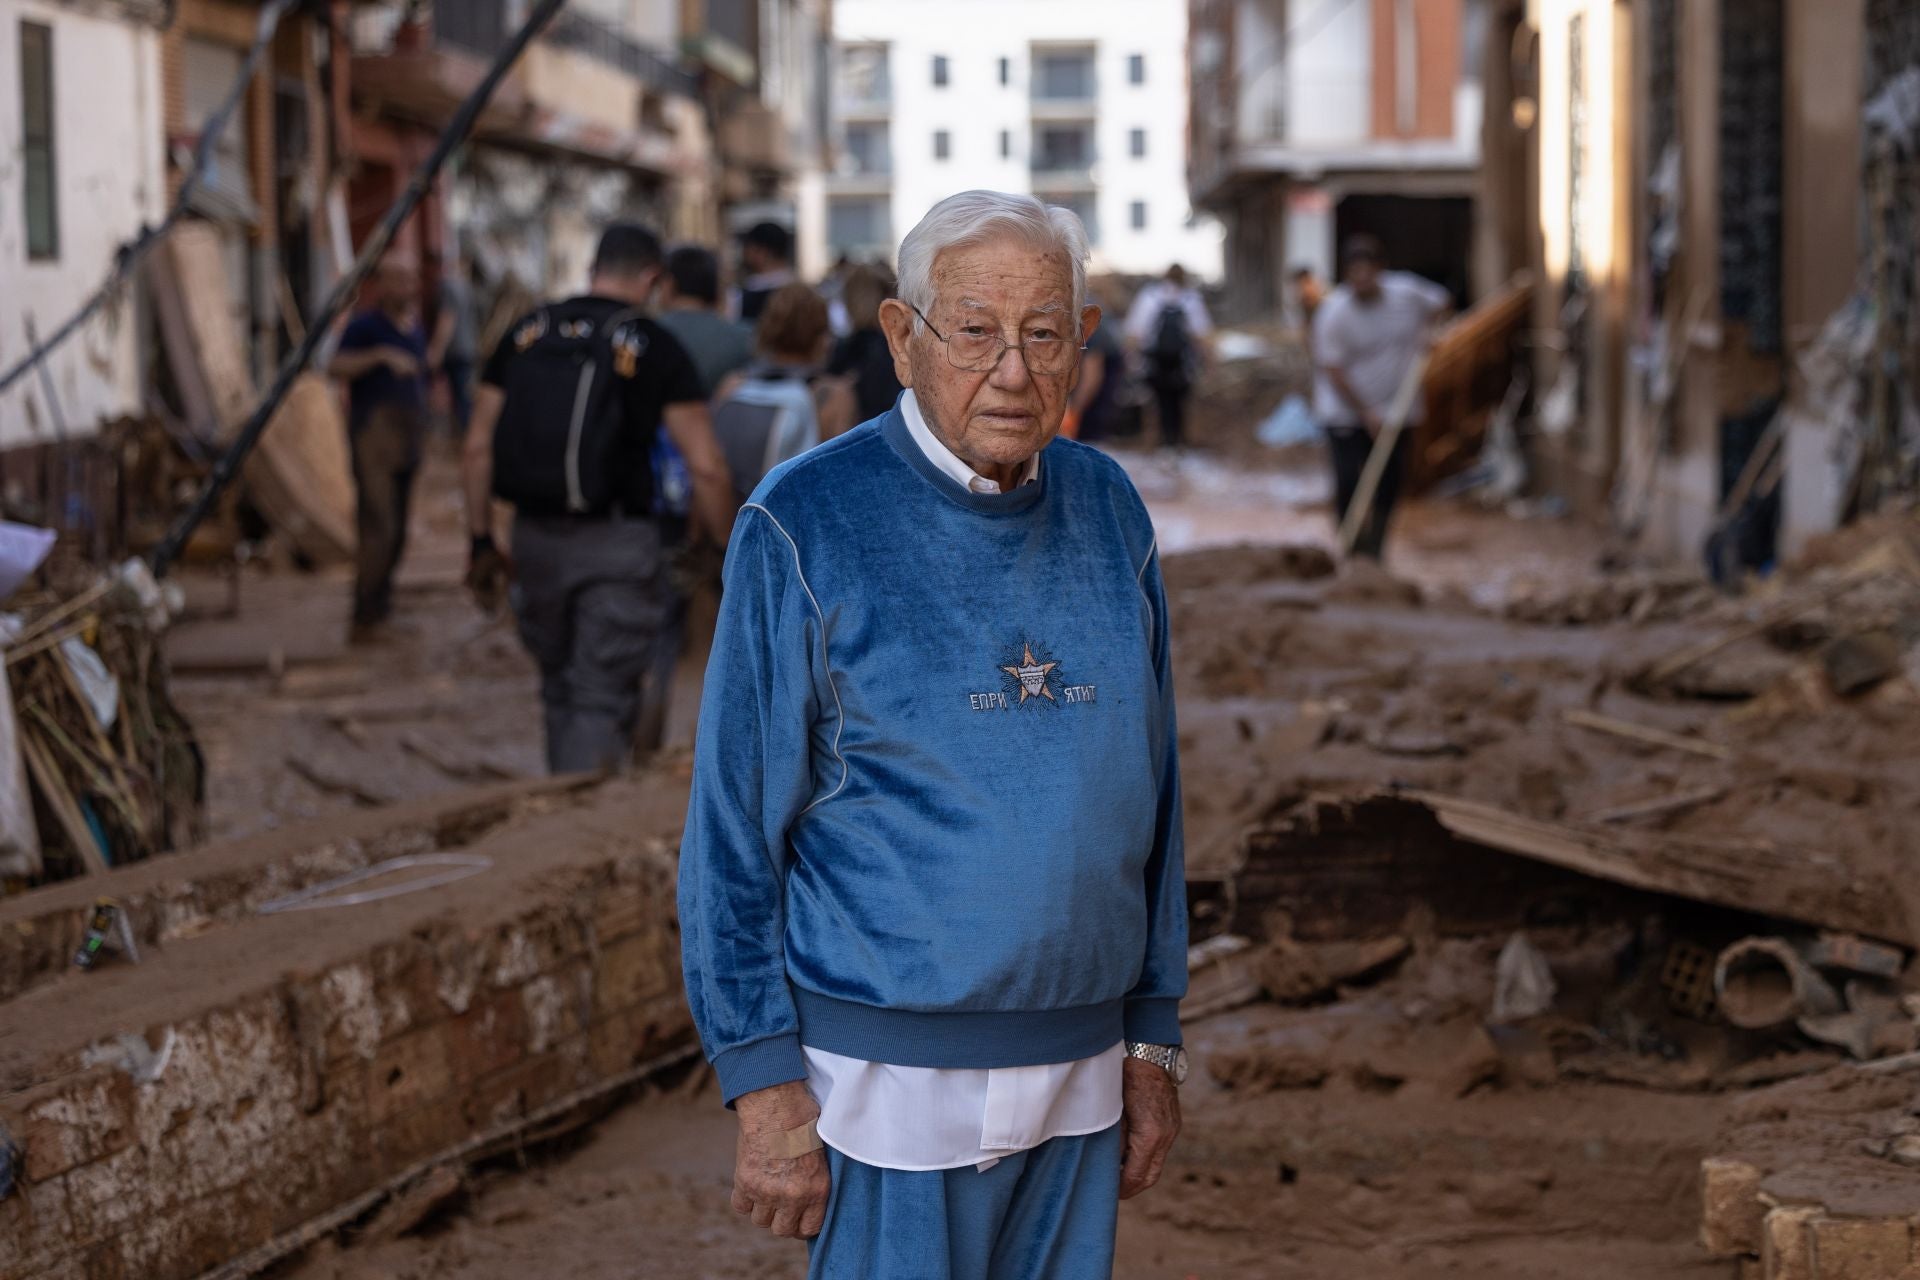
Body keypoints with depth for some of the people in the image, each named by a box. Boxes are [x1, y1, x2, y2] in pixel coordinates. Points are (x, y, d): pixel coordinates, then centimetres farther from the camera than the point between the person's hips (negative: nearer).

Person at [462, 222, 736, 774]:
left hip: (535, 537, 5)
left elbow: (479, 447, 7)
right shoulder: (655, 347, -5)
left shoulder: (526, 334, 7)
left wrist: (482, 541, 14)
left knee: (559, 688, 21)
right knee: (601, 702, 0)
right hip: (617, 542, -4)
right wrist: (727, 552, 2)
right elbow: (706, 468, -9)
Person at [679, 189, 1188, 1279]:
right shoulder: (806, 527, -10)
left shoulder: (1108, 509, 6)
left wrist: (1154, 1039, 10)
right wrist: (767, 1090, -12)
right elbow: (734, 827, -9)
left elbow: (1147, 788, 12)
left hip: (1077, 1073, 5)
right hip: (891, 1076, -5)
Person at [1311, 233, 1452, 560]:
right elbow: (1332, 371, -14)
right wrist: (1367, 413, -16)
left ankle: (1374, 554, 19)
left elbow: (1442, 302, 15)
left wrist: (1427, 330, -5)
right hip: (1347, 413, -4)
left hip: (1396, 410, 4)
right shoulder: (1333, 313, -16)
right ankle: (1352, 554, -2)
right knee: (1349, 484, -14)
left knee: (1389, 485, 5)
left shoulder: (1405, 293, -5)